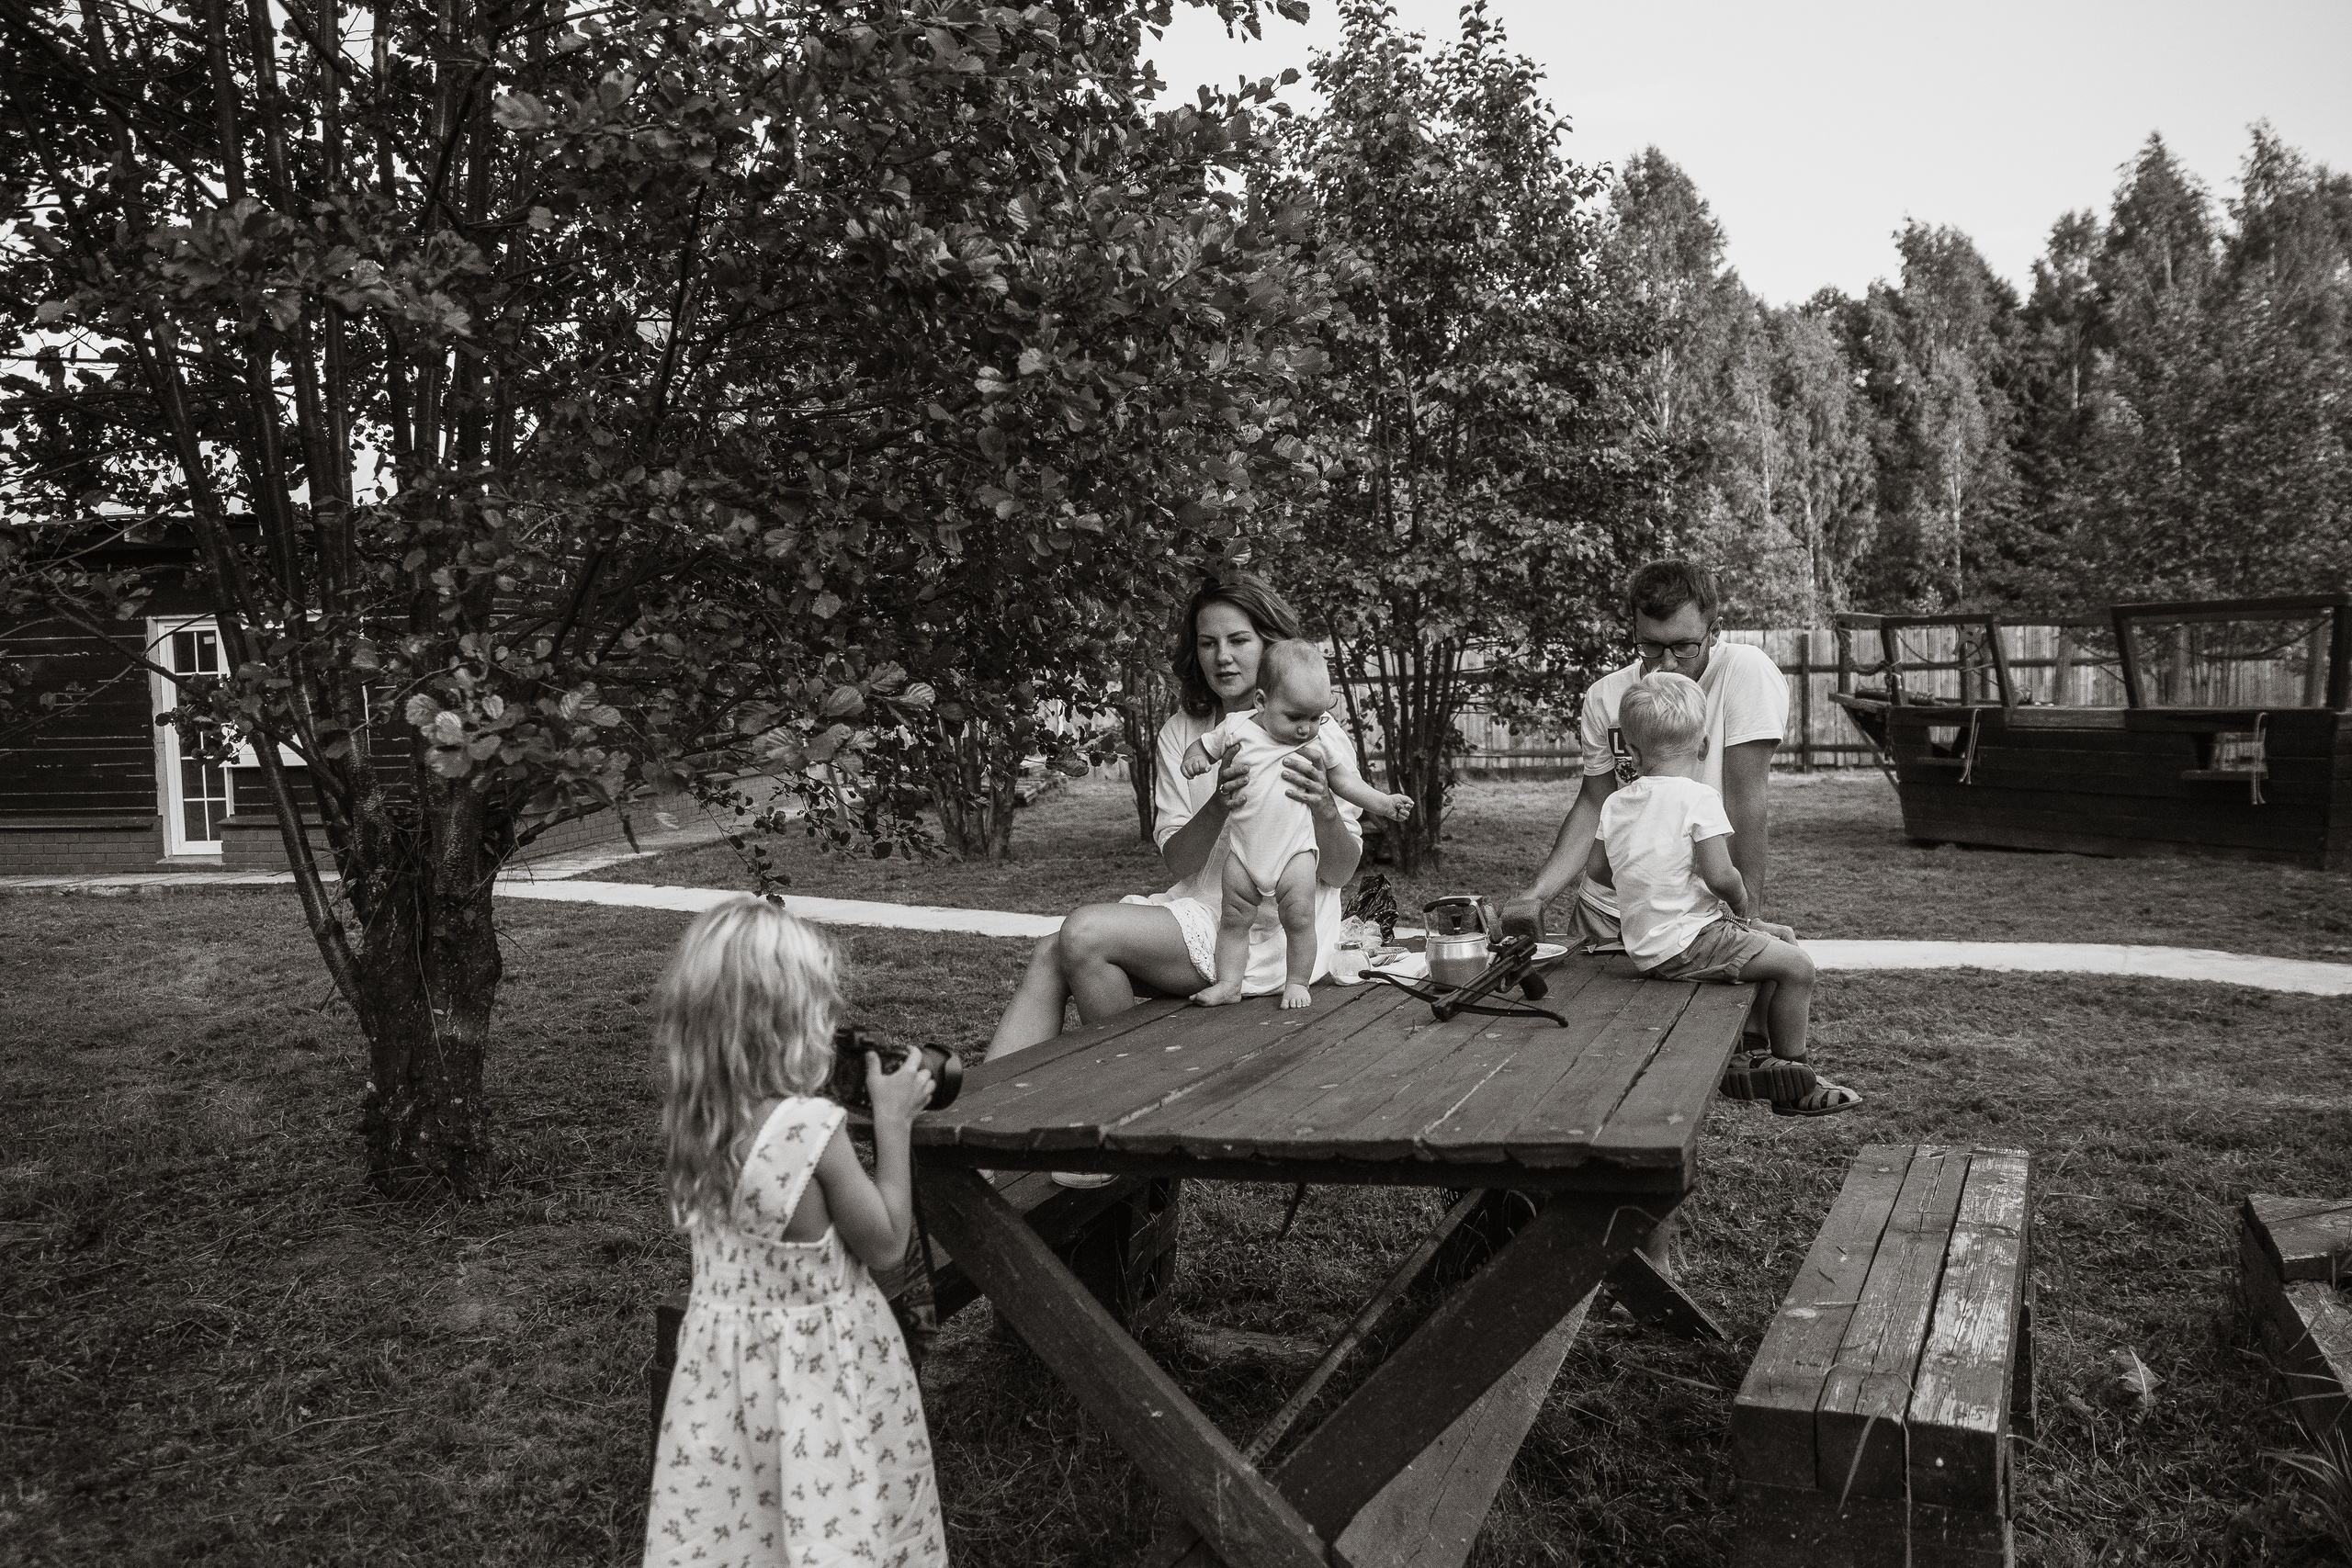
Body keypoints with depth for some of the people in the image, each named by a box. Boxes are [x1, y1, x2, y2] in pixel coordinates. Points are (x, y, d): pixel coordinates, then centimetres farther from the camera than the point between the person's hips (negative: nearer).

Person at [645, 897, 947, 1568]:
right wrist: (893, 1123, -9)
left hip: (727, 1361, 6)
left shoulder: (692, 1122, -6)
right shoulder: (812, 1127, -25)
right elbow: (885, 1244, -12)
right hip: (819, 1370, -6)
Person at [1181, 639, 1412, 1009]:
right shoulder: (1237, 727, -4)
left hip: (1295, 849, 0)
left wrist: (1384, 803, 7)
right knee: (1234, 919, 5)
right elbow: (1203, 746, 10)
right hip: (1244, 850, 1)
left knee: (1299, 918, -5)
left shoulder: (1321, 739, 0)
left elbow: (1344, 781, 13)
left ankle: (1297, 983, 10)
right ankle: (1228, 982, 13)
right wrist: (1195, 759, -13)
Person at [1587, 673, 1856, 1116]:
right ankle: (1792, 1082, 9)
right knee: (1798, 967, 0)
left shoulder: (1615, 803, 5)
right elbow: (1720, 876, -22)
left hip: (1644, 946, 9)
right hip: (1685, 942, -9)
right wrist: (1741, 905, -2)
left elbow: (1596, 869, 13)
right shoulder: (1699, 798, -15)